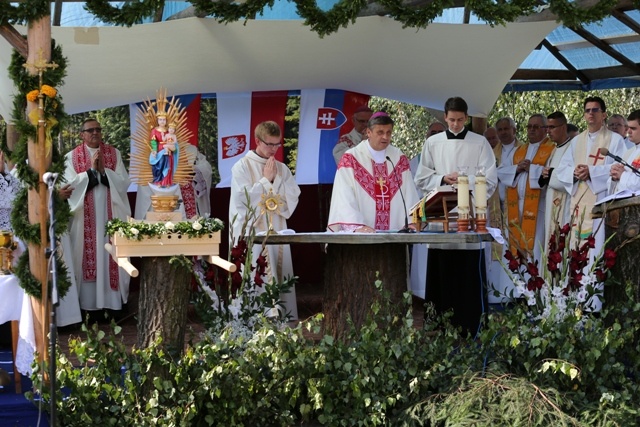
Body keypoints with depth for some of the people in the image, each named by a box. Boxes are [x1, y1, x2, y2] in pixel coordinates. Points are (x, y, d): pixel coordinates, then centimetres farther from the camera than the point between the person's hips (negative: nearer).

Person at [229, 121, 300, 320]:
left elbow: (293, 197, 4)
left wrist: (276, 179, -6)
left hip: (277, 231, 5)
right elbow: (244, 198, -12)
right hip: (251, 232, -5)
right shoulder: (242, 167, -2)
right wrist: (266, 180, -8)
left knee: (280, 280, 4)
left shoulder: (282, 168, 12)